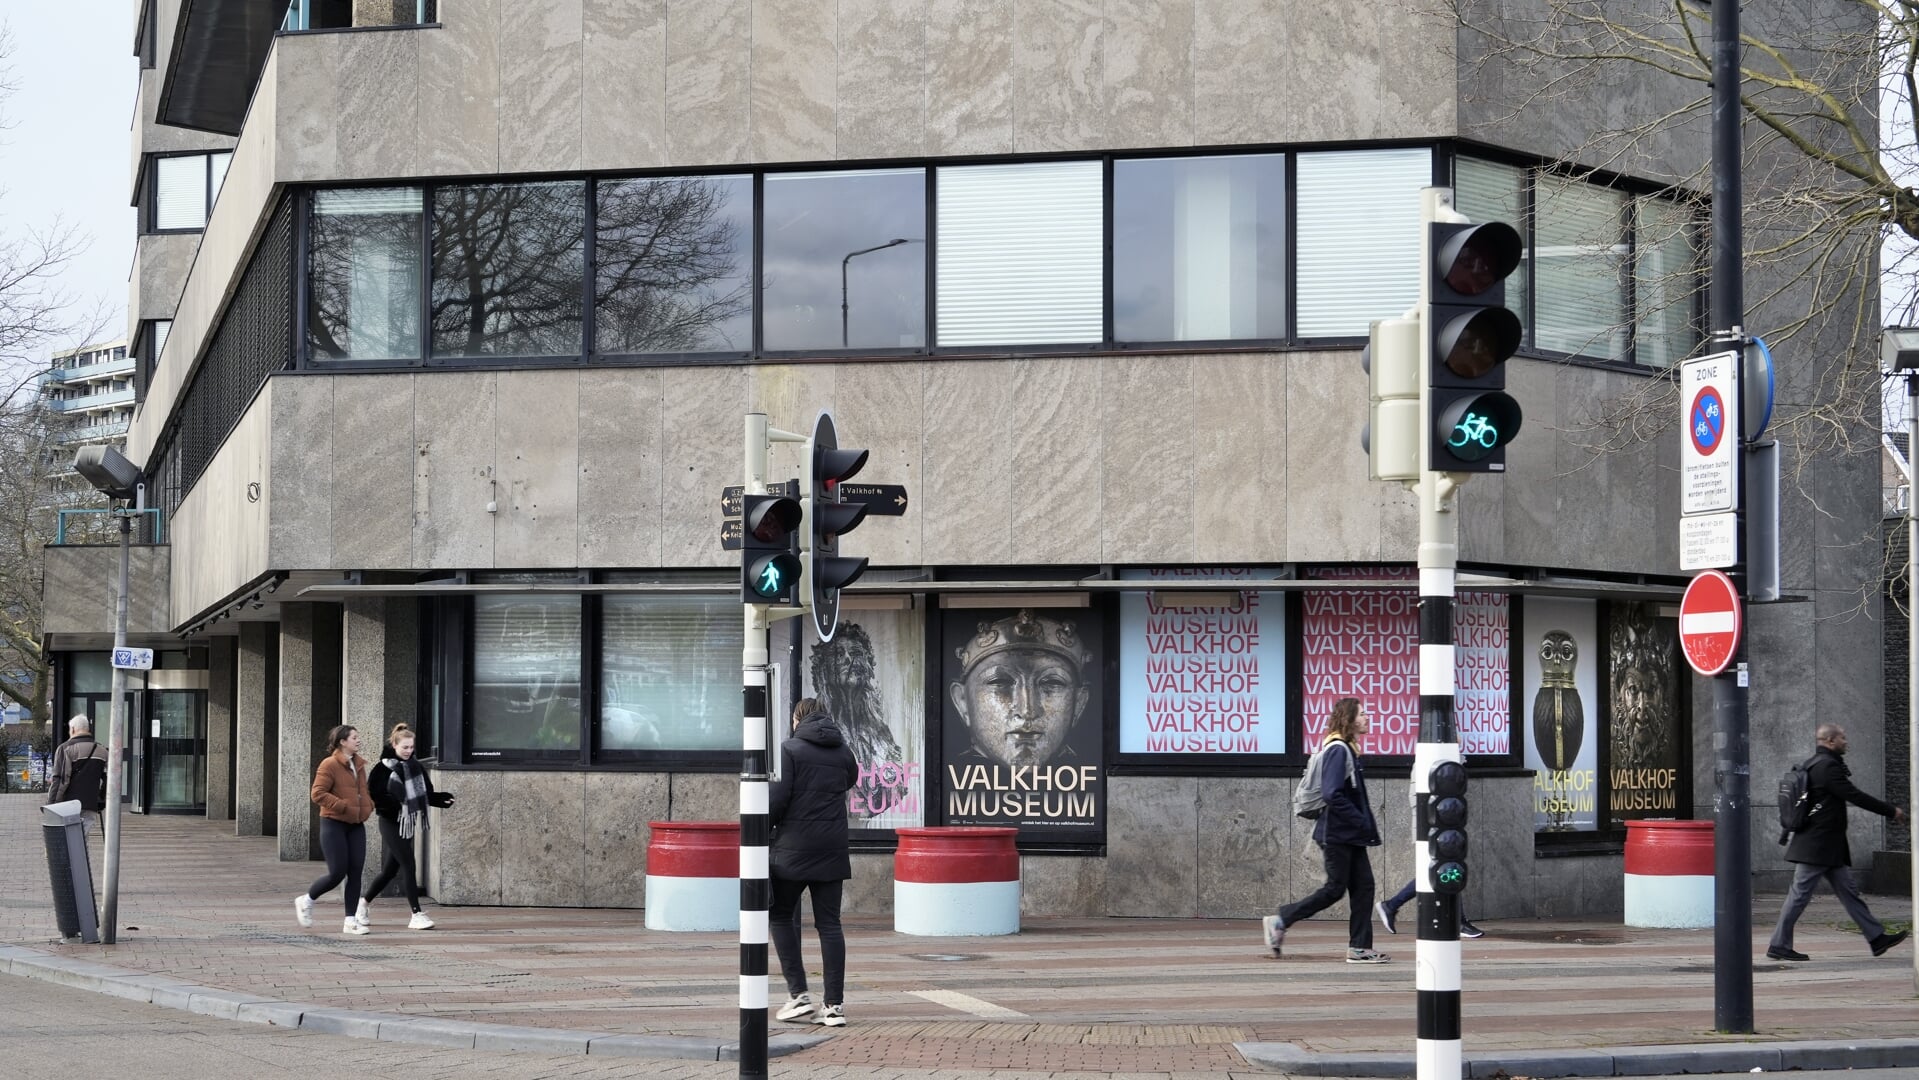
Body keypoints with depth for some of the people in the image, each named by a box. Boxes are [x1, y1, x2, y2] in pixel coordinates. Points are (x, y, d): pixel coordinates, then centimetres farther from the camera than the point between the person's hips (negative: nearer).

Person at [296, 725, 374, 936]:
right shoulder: (329, 765, -11)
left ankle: (351, 920, 5)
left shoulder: (359, 764, 12)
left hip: (356, 825, 7)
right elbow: (318, 794, -18)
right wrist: (344, 807, -21)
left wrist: (368, 806, 7)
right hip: (334, 824, -7)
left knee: (355, 873, 1)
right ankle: (306, 900, 18)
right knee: (337, 873, -7)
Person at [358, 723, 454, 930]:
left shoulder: (414, 767, 9)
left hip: (408, 824, 7)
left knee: (390, 870, 14)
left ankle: (364, 900, 34)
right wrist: (392, 802, -28)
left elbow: (426, 794, 13)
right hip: (391, 823, -7)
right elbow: (372, 795, -14)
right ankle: (417, 915, -10)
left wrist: (442, 799, -4)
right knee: (408, 866, -12)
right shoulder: (383, 769, -10)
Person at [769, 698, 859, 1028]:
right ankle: (834, 1004, 1)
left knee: (781, 916, 10)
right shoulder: (843, 752, 8)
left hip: (794, 847, -4)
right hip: (832, 850, 4)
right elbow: (852, 779, 25)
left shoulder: (790, 749, -6)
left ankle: (798, 994, 2)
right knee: (829, 923, 6)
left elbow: (778, 798, -12)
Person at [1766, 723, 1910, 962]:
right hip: (1818, 845, -11)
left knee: (1848, 891, 9)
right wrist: (1891, 811, -11)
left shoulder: (1815, 764, 16)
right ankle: (1779, 946, -1)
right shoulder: (1827, 766, -16)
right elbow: (1854, 796, -18)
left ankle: (1877, 938, 11)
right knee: (1800, 894, -5)